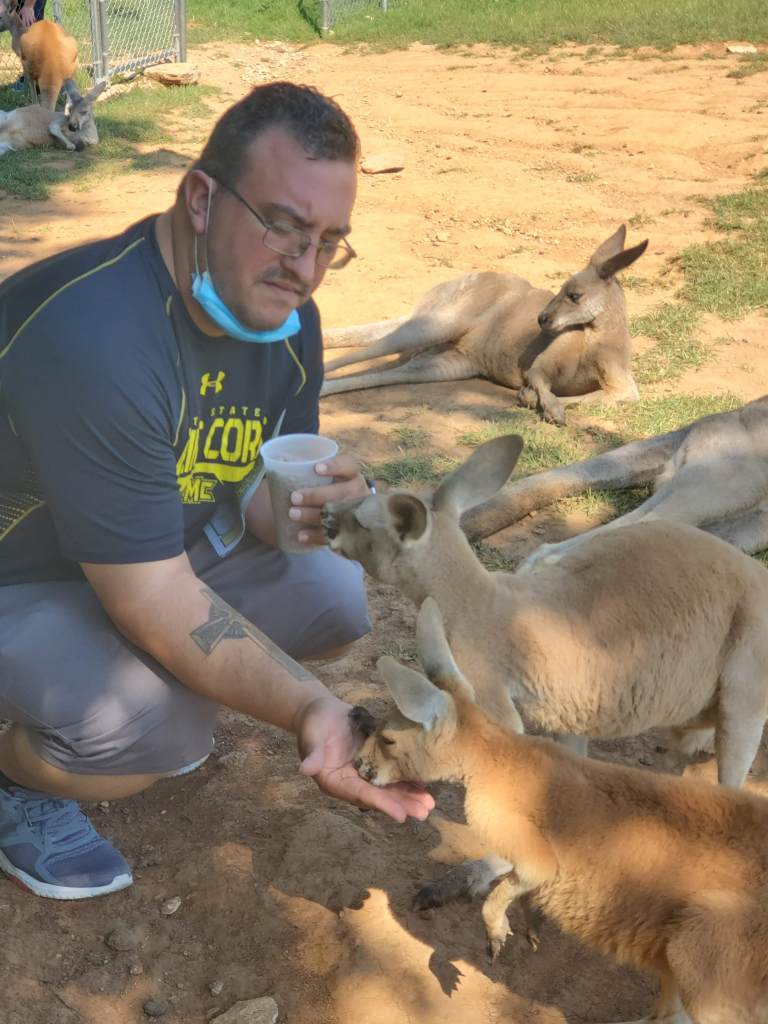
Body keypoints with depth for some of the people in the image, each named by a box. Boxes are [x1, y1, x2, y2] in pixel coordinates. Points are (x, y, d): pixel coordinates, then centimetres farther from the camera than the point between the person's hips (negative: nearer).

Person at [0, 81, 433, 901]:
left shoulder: (283, 313, -10)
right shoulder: (93, 336, -36)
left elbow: (256, 488, -3)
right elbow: (156, 603, -34)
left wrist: (299, 510, -27)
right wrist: (311, 706, -42)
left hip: (150, 555, 8)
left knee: (342, 594, -4)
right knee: (162, 723, -32)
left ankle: (151, 685, 14)